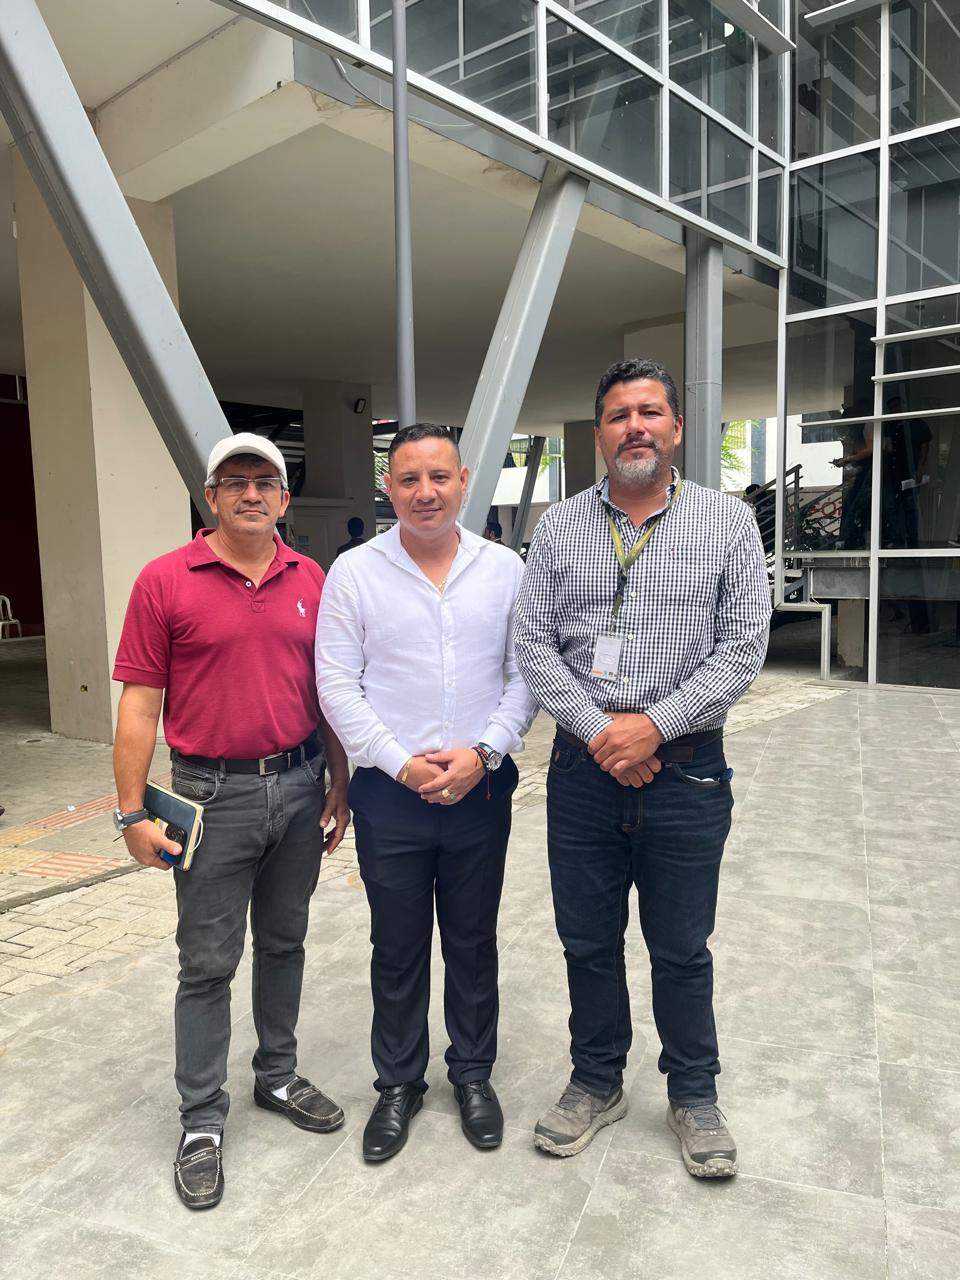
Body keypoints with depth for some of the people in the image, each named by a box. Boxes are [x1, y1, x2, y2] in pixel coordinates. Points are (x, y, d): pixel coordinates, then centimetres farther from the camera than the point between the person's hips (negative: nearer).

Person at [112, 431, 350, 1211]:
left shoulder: (311, 581, 3)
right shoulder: (165, 582, -7)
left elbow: (327, 693, 9)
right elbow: (140, 704, -7)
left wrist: (339, 783, 9)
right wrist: (133, 812, -10)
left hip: (299, 787, 4)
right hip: (213, 795, -3)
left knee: (284, 943, 18)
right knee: (208, 964, 8)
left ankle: (278, 1076, 38)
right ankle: (202, 1122, 25)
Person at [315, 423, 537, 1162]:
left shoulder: (505, 569, 1)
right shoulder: (355, 573, -3)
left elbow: (526, 675, 0)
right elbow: (337, 685, -5)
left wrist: (483, 753, -12)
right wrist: (401, 764, -12)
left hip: (481, 788, 1)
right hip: (389, 791, -1)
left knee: (474, 941, 15)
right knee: (397, 947, 13)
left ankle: (474, 1073, 37)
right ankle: (398, 1084, 34)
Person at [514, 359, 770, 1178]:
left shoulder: (728, 522, -1)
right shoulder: (559, 527, 3)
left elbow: (743, 647, -7)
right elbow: (534, 645, -2)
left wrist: (653, 724, -15)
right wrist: (598, 731, -13)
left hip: (687, 772, -2)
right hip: (583, 770, 2)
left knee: (682, 950, 13)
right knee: (588, 943, 15)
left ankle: (694, 1096, 36)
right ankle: (597, 1084, 37)